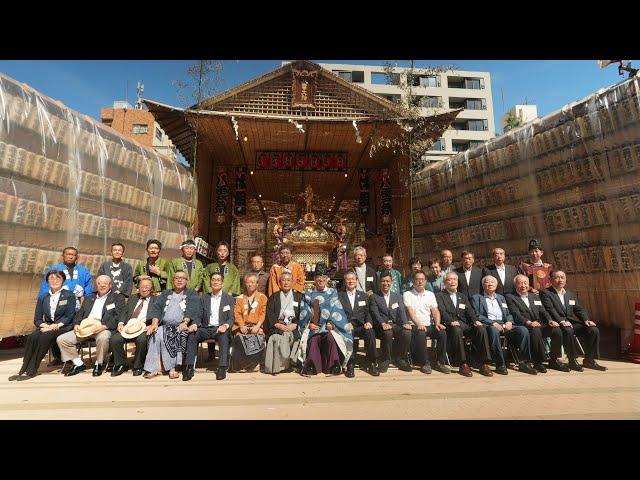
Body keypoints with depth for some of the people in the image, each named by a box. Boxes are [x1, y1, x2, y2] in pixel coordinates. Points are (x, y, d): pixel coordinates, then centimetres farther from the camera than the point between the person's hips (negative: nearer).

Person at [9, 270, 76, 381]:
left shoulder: (69, 296, 4)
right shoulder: (43, 298, 16)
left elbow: (69, 316, -5)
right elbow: (37, 319, 11)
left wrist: (55, 326, -19)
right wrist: (44, 325, -11)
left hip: (63, 327, -4)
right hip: (47, 327, 4)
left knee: (44, 337, -30)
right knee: (32, 337, -26)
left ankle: (31, 371, -25)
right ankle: (23, 369, -24)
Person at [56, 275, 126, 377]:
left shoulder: (117, 298, 9)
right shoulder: (89, 298, 28)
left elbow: (118, 317, -3)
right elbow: (79, 313, 23)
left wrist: (104, 326, -18)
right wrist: (76, 324, 1)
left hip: (104, 328, -6)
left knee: (102, 338, -37)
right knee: (61, 339, -9)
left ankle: (99, 364, -11)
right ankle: (78, 364, 3)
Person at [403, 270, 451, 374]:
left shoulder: (430, 294, 18)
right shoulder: (407, 294, 5)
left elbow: (435, 310, 8)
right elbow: (410, 311, -7)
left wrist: (437, 323, -11)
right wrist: (418, 324, -22)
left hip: (429, 325, 4)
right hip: (415, 326, -4)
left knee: (443, 333, -24)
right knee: (421, 334, -35)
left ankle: (440, 363, -11)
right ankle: (424, 363, -16)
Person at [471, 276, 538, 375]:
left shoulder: (501, 298, 27)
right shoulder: (477, 298, 10)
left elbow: (508, 314, 20)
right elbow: (477, 316, -3)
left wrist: (509, 322, -4)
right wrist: (493, 323, -15)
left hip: (504, 324, 5)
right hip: (488, 325, -5)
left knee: (523, 330, -21)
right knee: (494, 330, -39)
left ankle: (524, 363, -14)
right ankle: (500, 364, -30)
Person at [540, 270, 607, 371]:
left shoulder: (571, 294, 21)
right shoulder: (545, 293, -1)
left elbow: (579, 309, 14)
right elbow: (550, 310, -14)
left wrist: (586, 320, -5)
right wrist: (562, 321, -27)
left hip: (571, 323, 7)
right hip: (557, 324, -7)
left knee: (594, 330, -13)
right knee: (568, 331, -36)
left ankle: (589, 360, -1)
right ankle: (573, 361, -20)